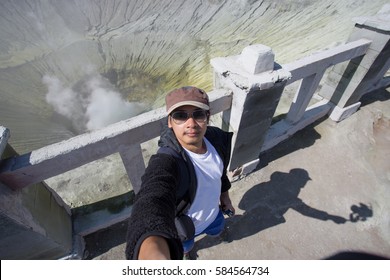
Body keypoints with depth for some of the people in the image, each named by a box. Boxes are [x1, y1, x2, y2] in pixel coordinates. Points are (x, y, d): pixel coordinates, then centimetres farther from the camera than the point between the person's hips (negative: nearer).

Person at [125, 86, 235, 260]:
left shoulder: (217, 138, -24)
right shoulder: (164, 163, -45)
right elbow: (152, 203, -66)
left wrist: (225, 196, 11)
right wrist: (154, 251, -87)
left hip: (213, 214, 5)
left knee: (217, 229, 37)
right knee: (186, 246, 30)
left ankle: (216, 231, 76)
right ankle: (188, 249, 70)